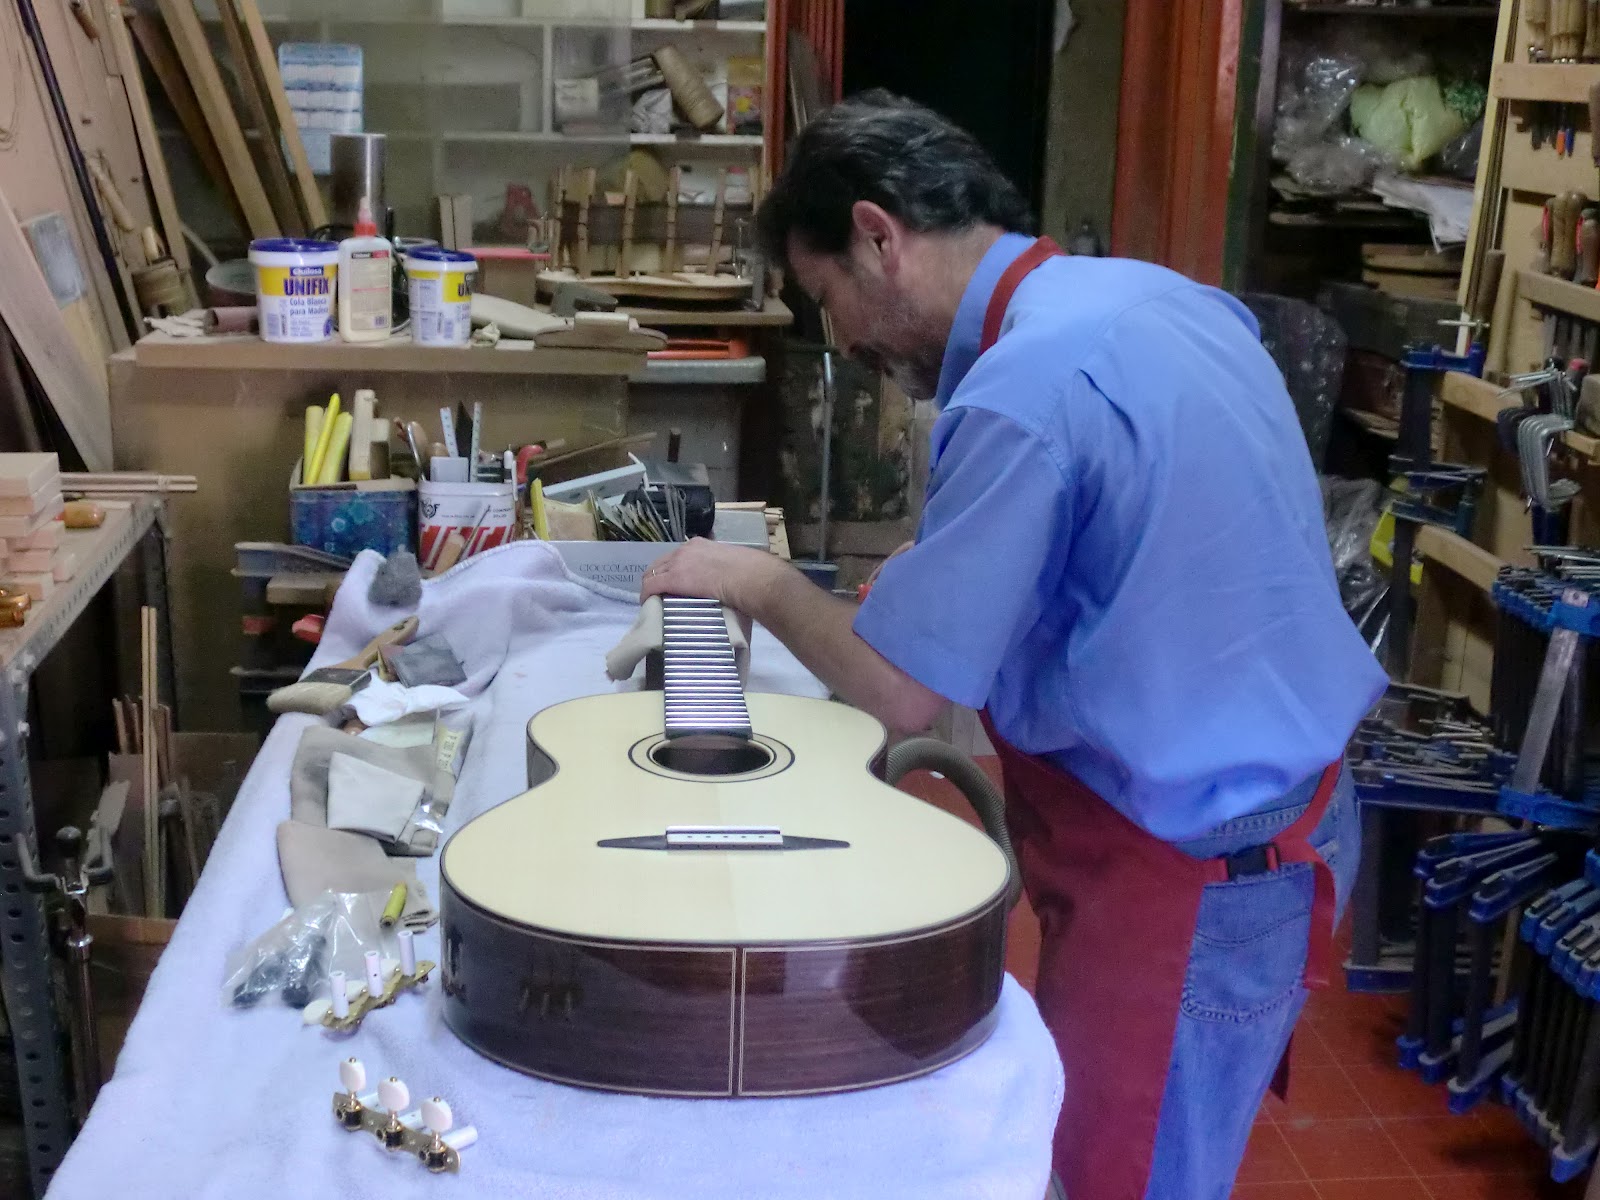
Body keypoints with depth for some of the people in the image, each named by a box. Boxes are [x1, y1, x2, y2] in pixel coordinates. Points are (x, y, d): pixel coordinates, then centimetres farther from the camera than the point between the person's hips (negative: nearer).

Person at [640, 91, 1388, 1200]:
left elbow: (902, 694, -18)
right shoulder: (1170, 298, 5)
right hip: (1276, 801, 9)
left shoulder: (1022, 388, -24)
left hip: (1190, 873, -9)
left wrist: (756, 582, -2)